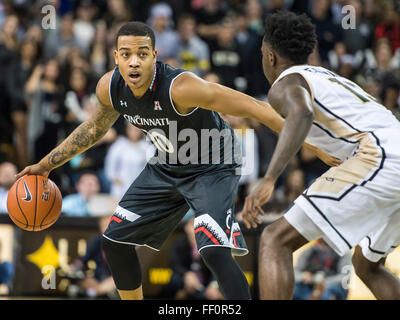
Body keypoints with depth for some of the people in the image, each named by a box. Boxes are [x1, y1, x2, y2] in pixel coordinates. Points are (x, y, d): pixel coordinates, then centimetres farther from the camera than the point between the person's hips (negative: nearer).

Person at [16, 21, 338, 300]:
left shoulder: (181, 87, -36)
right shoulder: (109, 87, -15)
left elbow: (252, 108, -33)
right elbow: (95, 127, 10)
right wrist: (46, 165, 13)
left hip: (212, 168, -7)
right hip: (166, 167, 7)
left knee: (214, 252, -27)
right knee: (115, 240, 10)